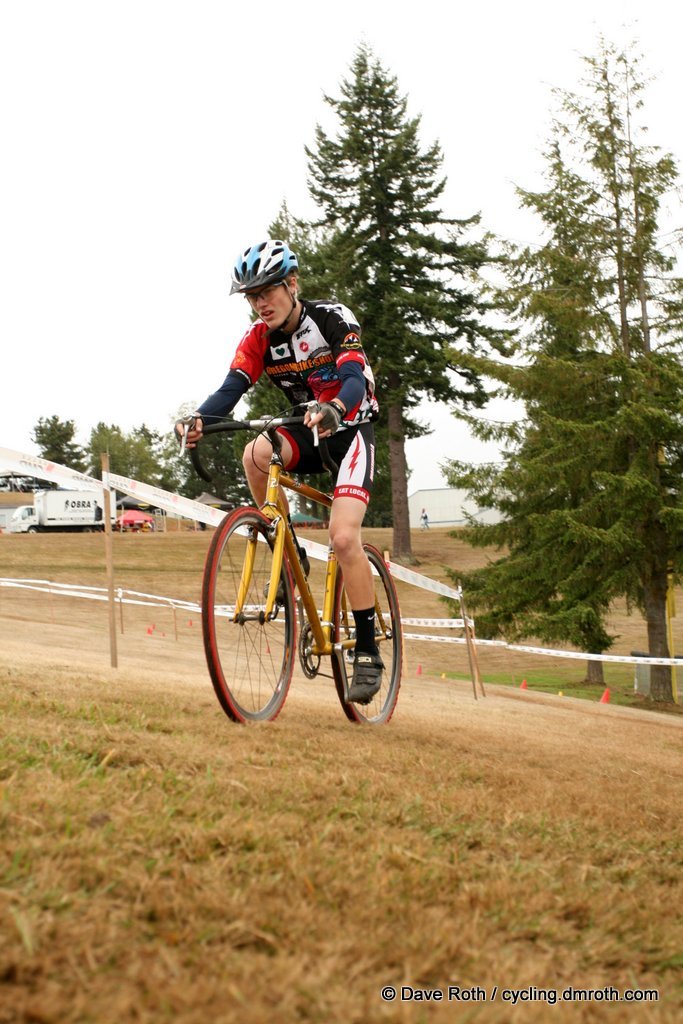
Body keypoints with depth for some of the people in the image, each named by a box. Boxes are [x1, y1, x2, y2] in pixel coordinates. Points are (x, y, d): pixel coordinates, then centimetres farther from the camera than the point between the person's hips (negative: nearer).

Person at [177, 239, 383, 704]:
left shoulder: (334, 318, -18)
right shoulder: (259, 339, -5)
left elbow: (355, 380, -31)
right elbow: (231, 389, -18)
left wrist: (332, 409, -54)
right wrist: (199, 419, -40)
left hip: (351, 428, -4)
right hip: (309, 431, 5)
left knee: (344, 538, -23)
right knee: (255, 454, -31)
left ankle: (369, 653, -12)